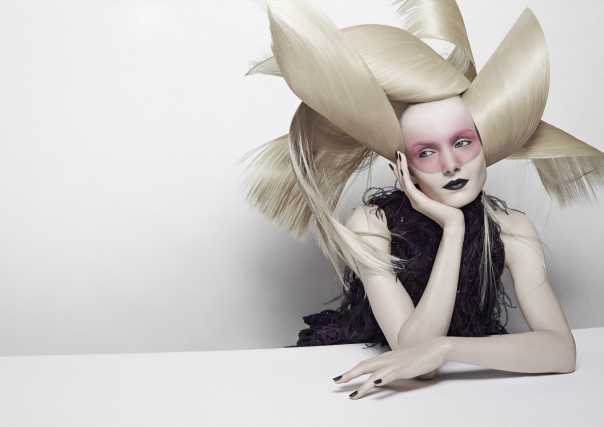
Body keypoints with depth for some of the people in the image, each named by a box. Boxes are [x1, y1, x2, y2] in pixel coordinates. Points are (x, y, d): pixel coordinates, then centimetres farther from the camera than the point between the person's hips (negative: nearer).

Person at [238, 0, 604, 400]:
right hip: (368, 378, -2)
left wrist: (445, 346, -35)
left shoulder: (510, 229, -11)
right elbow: (417, 356, -26)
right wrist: (452, 229, -29)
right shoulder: (371, 226, -18)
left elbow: (563, 350, -21)